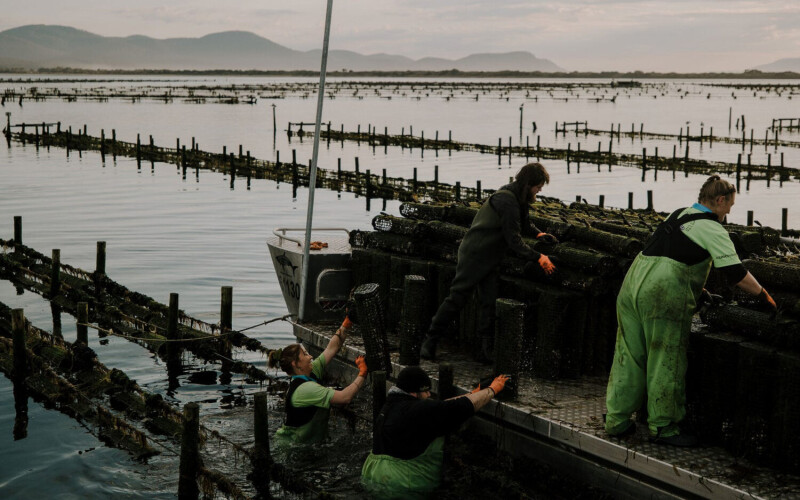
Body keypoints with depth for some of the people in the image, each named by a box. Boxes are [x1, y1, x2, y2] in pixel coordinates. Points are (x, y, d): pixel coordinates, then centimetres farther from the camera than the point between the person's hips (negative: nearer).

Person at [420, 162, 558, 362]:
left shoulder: (518, 197, 5)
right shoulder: (507, 200, -25)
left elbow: (523, 223, 25)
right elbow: (514, 240, -25)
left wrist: (539, 234, 6)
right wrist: (538, 258, -23)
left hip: (489, 259, 9)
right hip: (474, 254, -9)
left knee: (489, 302, 4)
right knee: (457, 298, -4)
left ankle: (486, 349, 6)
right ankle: (430, 341, 6)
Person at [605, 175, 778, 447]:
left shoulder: (677, 215, 21)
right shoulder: (711, 228, -4)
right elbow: (735, 272, -8)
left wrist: (697, 289, 32)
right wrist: (763, 294, 5)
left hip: (634, 280, 8)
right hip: (664, 293, -8)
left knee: (629, 355, 13)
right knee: (666, 361, 2)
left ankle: (617, 419, 19)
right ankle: (663, 426, 10)